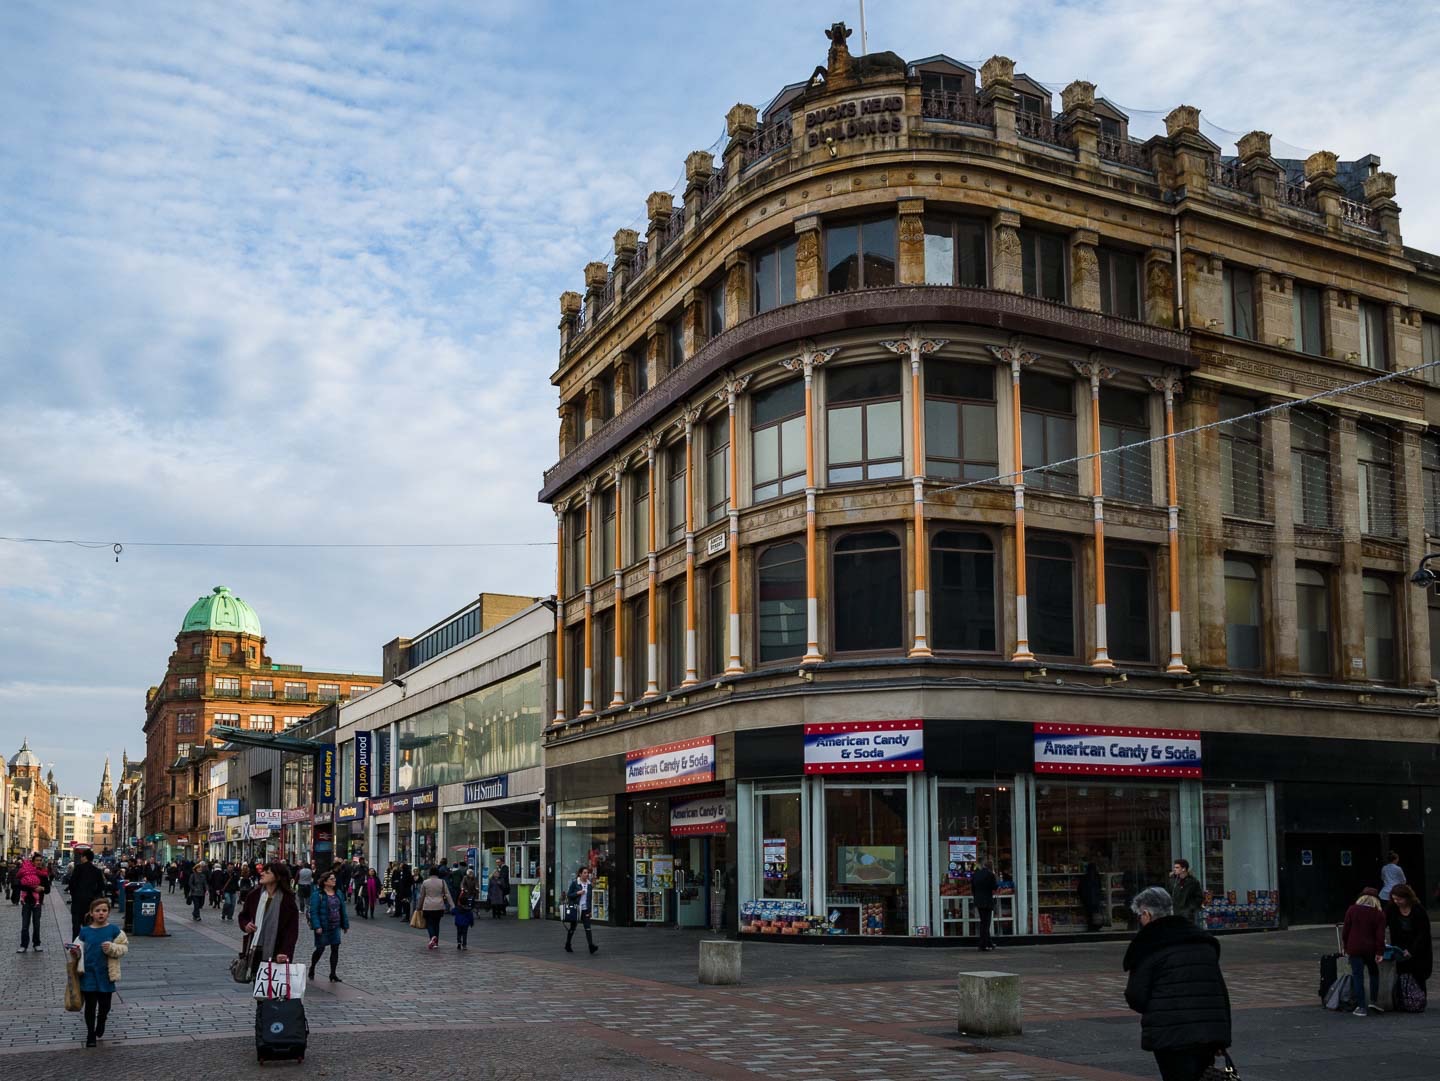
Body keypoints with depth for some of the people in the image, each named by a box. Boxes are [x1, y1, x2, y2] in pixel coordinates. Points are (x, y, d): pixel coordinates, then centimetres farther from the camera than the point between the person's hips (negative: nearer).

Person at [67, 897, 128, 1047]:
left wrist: (111, 948, -19)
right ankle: (90, 1035, 19)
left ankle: (100, 1029, 37)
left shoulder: (114, 930, -4)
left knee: (104, 1005, 11)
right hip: (89, 974, 0)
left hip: (106, 974, 0)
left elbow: (124, 947, -3)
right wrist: (76, 954, -18)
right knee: (90, 1005, 6)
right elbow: (79, 949, 4)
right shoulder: (84, 932, -2)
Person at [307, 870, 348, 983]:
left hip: (335, 927, 5)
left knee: (335, 949, 3)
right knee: (320, 949, 4)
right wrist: (317, 926, -23)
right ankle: (311, 970, 29)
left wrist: (345, 924, 10)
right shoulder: (317, 895, -12)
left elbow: (342, 910, 12)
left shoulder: (338, 893, 8)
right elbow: (313, 912, -15)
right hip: (323, 927, -5)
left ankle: (333, 975, 10)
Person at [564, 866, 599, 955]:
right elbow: (568, 895, -5)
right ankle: (567, 946, 27)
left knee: (588, 927, -9)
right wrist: (578, 893, -20)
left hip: (585, 909, 3)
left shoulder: (589, 884, 7)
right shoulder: (574, 883, -6)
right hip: (575, 908, -3)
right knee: (572, 928, 9)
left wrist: (589, 910, 15)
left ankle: (592, 947, -18)